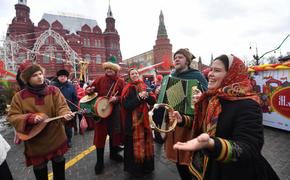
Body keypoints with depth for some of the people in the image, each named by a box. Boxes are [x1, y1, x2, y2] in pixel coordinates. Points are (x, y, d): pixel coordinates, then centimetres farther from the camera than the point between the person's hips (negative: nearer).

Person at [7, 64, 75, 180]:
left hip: (56, 138, 1)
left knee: (59, 162, 20)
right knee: (39, 168, 19)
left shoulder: (53, 90, -6)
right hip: (35, 141, 0)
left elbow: (61, 107, -13)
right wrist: (30, 118, -26)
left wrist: (65, 114, -36)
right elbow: (12, 117, -7)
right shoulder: (19, 96, -7)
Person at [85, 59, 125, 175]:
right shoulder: (100, 79, 1)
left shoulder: (120, 82, 0)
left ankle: (113, 153, 41)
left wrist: (117, 98, -21)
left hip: (114, 112, 1)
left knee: (114, 133, 17)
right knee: (100, 134, 5)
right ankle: (100, 160, 19)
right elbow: (91, 88, 4)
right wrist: (89, 90, -19)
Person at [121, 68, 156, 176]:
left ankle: (146, 166, 33)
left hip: (144, 119, 4)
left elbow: (153, 101, 0)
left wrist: (147, 95, -19)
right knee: (134, 145, 4)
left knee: (146, 143, 12)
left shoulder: (144, 87, 6)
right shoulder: (127, 89, -4)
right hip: (133, 121, -4)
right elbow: (126, 106, -16)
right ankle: (135, 168, 24)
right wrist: (139, 97, -21)